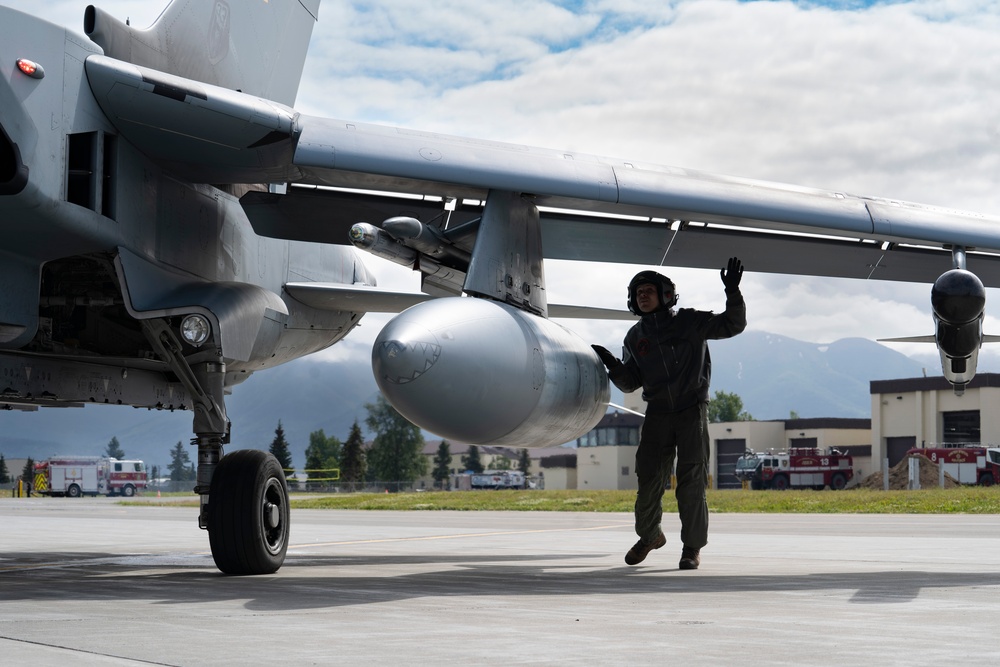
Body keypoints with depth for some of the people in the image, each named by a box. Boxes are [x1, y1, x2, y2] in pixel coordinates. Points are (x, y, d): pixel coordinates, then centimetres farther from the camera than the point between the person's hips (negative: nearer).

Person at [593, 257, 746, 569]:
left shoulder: (690, 322, 0)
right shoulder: (635, 337, 10)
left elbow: (732, 324, -3)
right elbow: (630, 382, 10)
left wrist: (733, 292, -17)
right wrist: (611, 364, -8)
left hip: (692, 411, -3)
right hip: (657, 414, 3)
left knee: (691, 480, -4)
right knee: (649, 477, 0)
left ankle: (692, 547, 3)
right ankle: (649, 536, 23)